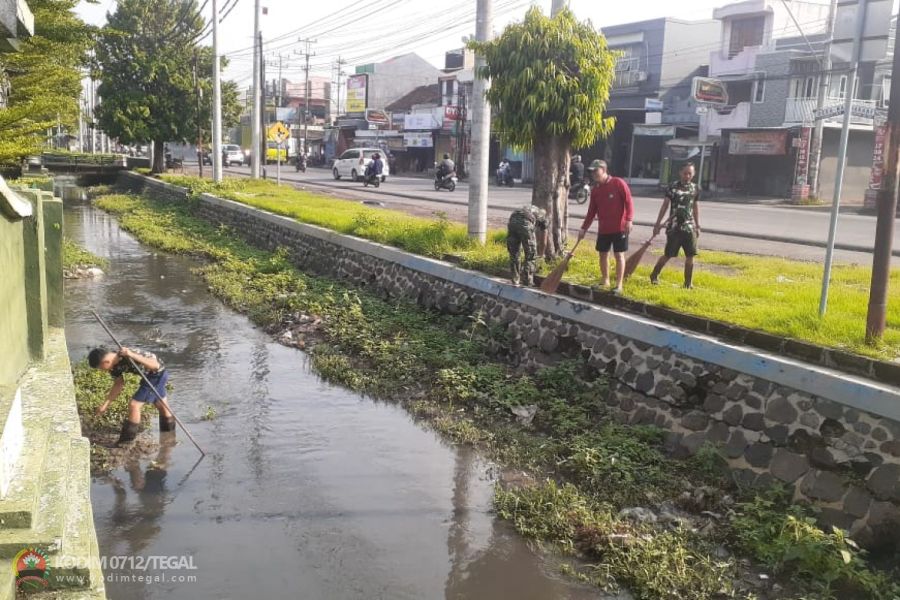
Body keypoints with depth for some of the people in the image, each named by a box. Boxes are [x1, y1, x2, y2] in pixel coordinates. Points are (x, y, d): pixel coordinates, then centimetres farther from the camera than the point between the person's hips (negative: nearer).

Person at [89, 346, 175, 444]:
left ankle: (126, 443, -2)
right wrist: (106, 404, 3)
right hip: (149, 376, 9)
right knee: (161, 406, 25)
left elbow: (156, 365, -36)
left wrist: (133, 356, -45)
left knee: (134, 405, -11)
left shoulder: (129, 357, -33)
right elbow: (118, 384, 6)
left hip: (158, 374, -9)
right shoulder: (113, 365, -8)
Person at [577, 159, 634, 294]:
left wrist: (629, 220, -22)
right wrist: (584, 228, 8)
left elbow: (629, 201, -11)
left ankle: (619, 285, 3)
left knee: (619, 255, -1)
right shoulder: (595, 190, 7)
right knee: (603, 254, 10)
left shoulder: (618, 183, -9)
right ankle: (605, 280, 25)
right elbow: (591, 211, 12)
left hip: (619, 227, -5)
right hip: (603, 229, 5)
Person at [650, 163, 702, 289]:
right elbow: (665, 206, -2)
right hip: (674, 227, -3)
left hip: (689, 227, 3)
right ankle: (654, 276, 19)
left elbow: (696, 208, 15)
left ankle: (688, 283, 10)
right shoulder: (673, 187, -4)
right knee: (668, 255, 0)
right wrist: (657, 224, -4)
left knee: (690, 256, 0)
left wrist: (697, 226, 13)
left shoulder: (695, 189, 7)